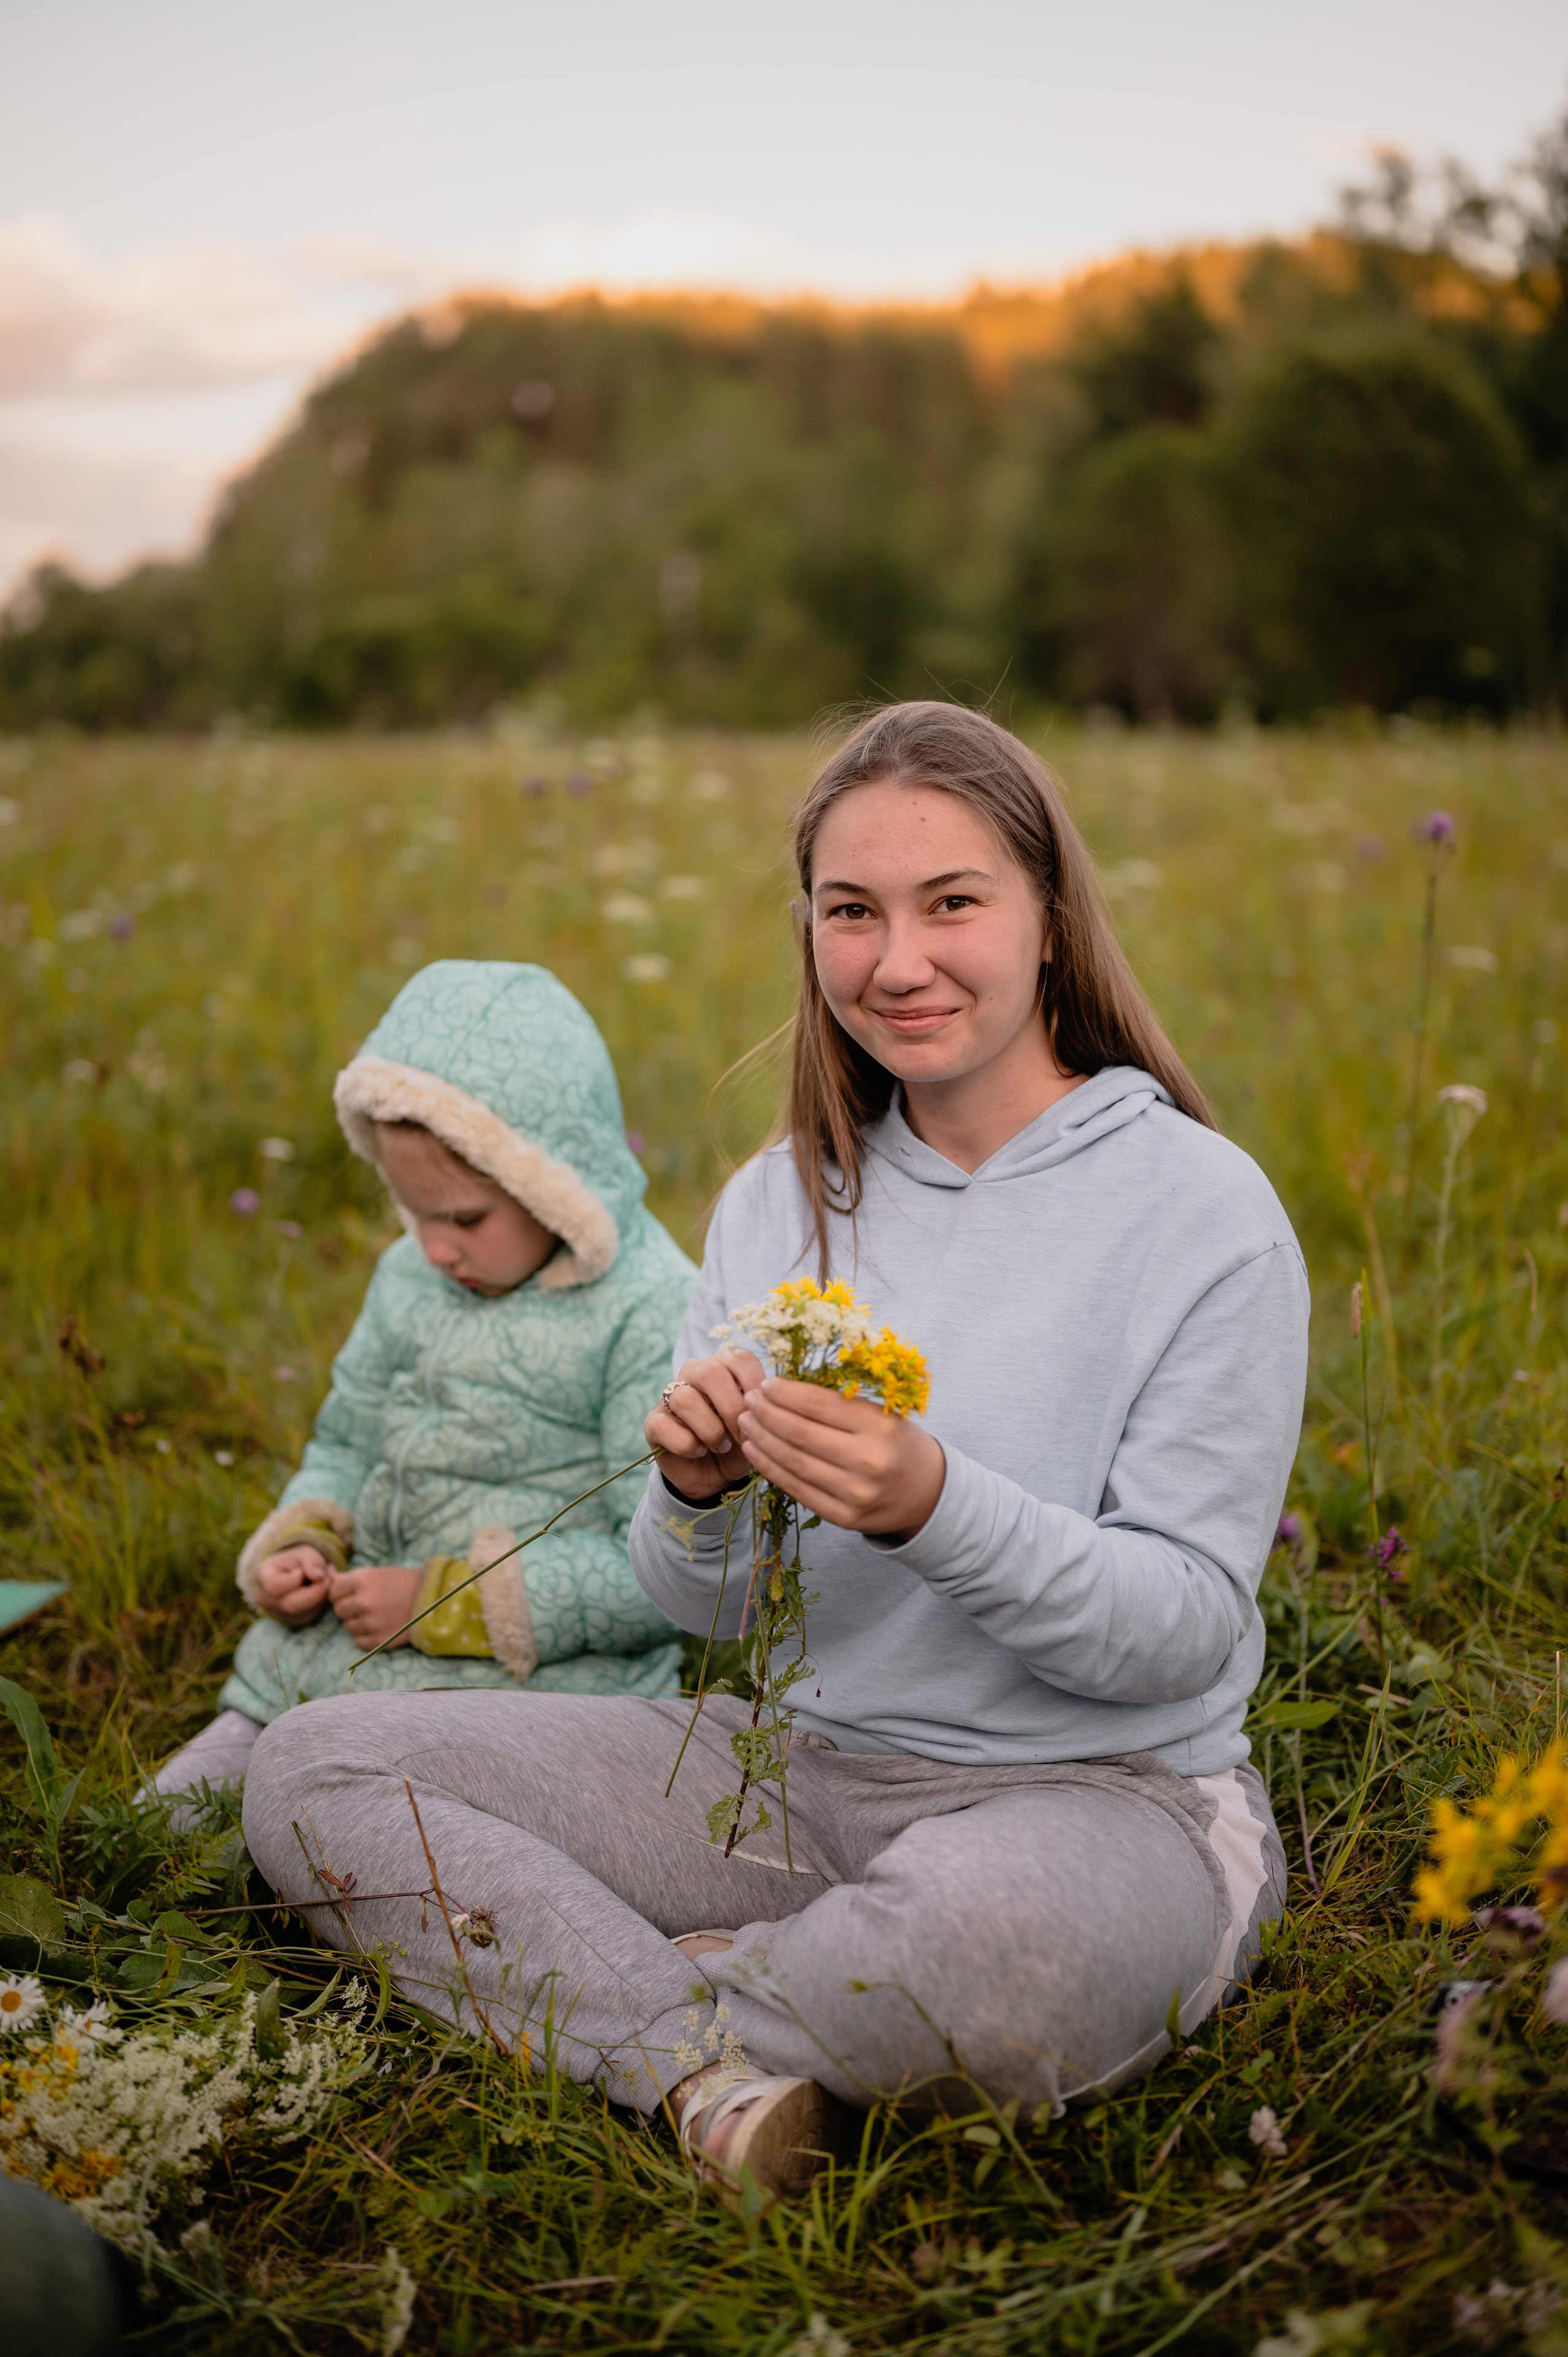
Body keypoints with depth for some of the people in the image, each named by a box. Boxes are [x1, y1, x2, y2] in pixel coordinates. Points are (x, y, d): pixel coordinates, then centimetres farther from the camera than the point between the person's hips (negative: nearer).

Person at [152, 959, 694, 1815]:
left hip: (530, 1688, -7)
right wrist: (301, 1546, 0)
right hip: (334, 1656, 7)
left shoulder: (652, 1318, -16)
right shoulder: (411, 1275, 8)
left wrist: (445, 1601, -20)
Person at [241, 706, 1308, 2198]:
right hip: (804, 1765, 5)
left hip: (1103, 1796, -4)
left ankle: (638, 1993, -10)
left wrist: (933, 1506, -29)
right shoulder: (778, 1199, 6)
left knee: (982, 1930, -41)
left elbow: (1187, 1628, -13)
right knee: (308, 1773, -6)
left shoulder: (1201, 1208, -9)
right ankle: (712, 2065, -21)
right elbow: (703, 1610, 6)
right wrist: (697, 1491, -18)